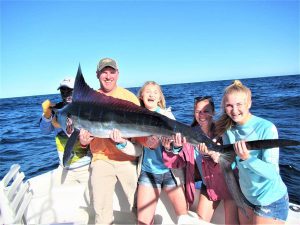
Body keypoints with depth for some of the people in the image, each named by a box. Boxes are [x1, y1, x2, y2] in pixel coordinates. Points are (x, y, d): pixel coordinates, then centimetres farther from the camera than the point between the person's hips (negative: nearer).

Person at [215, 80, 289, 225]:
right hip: (246, 196, 5)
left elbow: (272, 173, -25)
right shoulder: (228, 129, -6)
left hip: (271, 201, -5)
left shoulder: (266, 128, -23)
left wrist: (246, 158, -41)